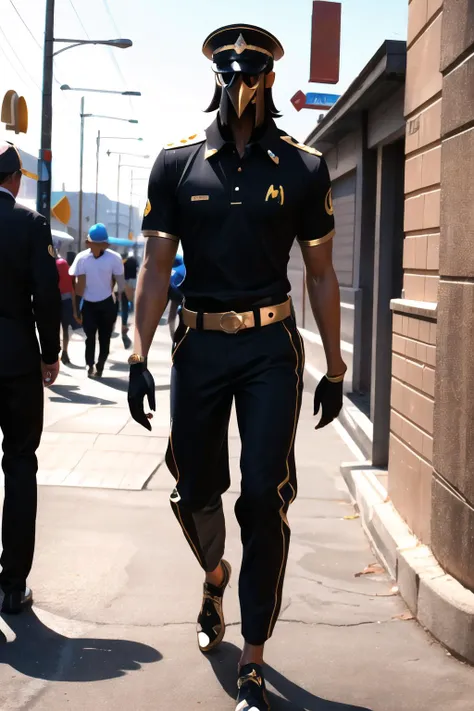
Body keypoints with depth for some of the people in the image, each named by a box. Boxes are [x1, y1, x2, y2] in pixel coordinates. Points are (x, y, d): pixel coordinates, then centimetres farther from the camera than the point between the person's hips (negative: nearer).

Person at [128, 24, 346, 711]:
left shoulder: (304, 168, 2)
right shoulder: (178, 163, 3)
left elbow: (322, 276, 7)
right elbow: (156, 267, 2)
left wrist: (335, 370, 7)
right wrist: (138, 358, -6)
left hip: (271, 349, -1)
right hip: (198, 346, 2)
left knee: (264, 500, -4)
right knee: (194, 492, 11)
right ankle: (215, 577, 46)